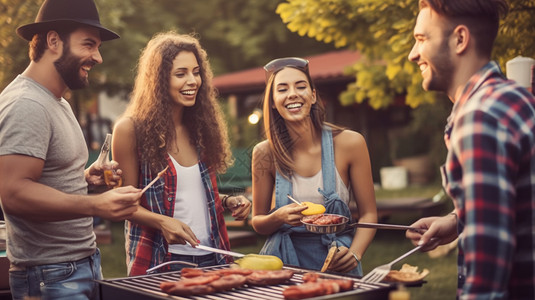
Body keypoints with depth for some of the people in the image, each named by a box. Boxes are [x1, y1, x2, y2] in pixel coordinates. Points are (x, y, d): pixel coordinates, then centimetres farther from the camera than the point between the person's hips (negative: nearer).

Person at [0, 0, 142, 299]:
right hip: (52, 276, -9)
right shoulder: (26, 104, -17)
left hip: (86, 261, 9)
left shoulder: (59, 103, 16)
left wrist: (86, 177, 5)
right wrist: (97, 204, -35)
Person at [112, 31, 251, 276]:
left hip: (211, 256, 5)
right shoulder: (131, 130, -9)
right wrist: (162, 221, -23)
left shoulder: (199, 127, 8)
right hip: (160, 262, -5)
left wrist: (227, 202, -1)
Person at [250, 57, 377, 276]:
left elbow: (368, 214, 4)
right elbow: (257, 222, 9)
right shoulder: (265, 153, 0)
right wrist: (278, 218, -13)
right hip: (284, 261, 0)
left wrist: (354, 254, -13)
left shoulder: (350, 143, -3)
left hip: (337, 264, 0)